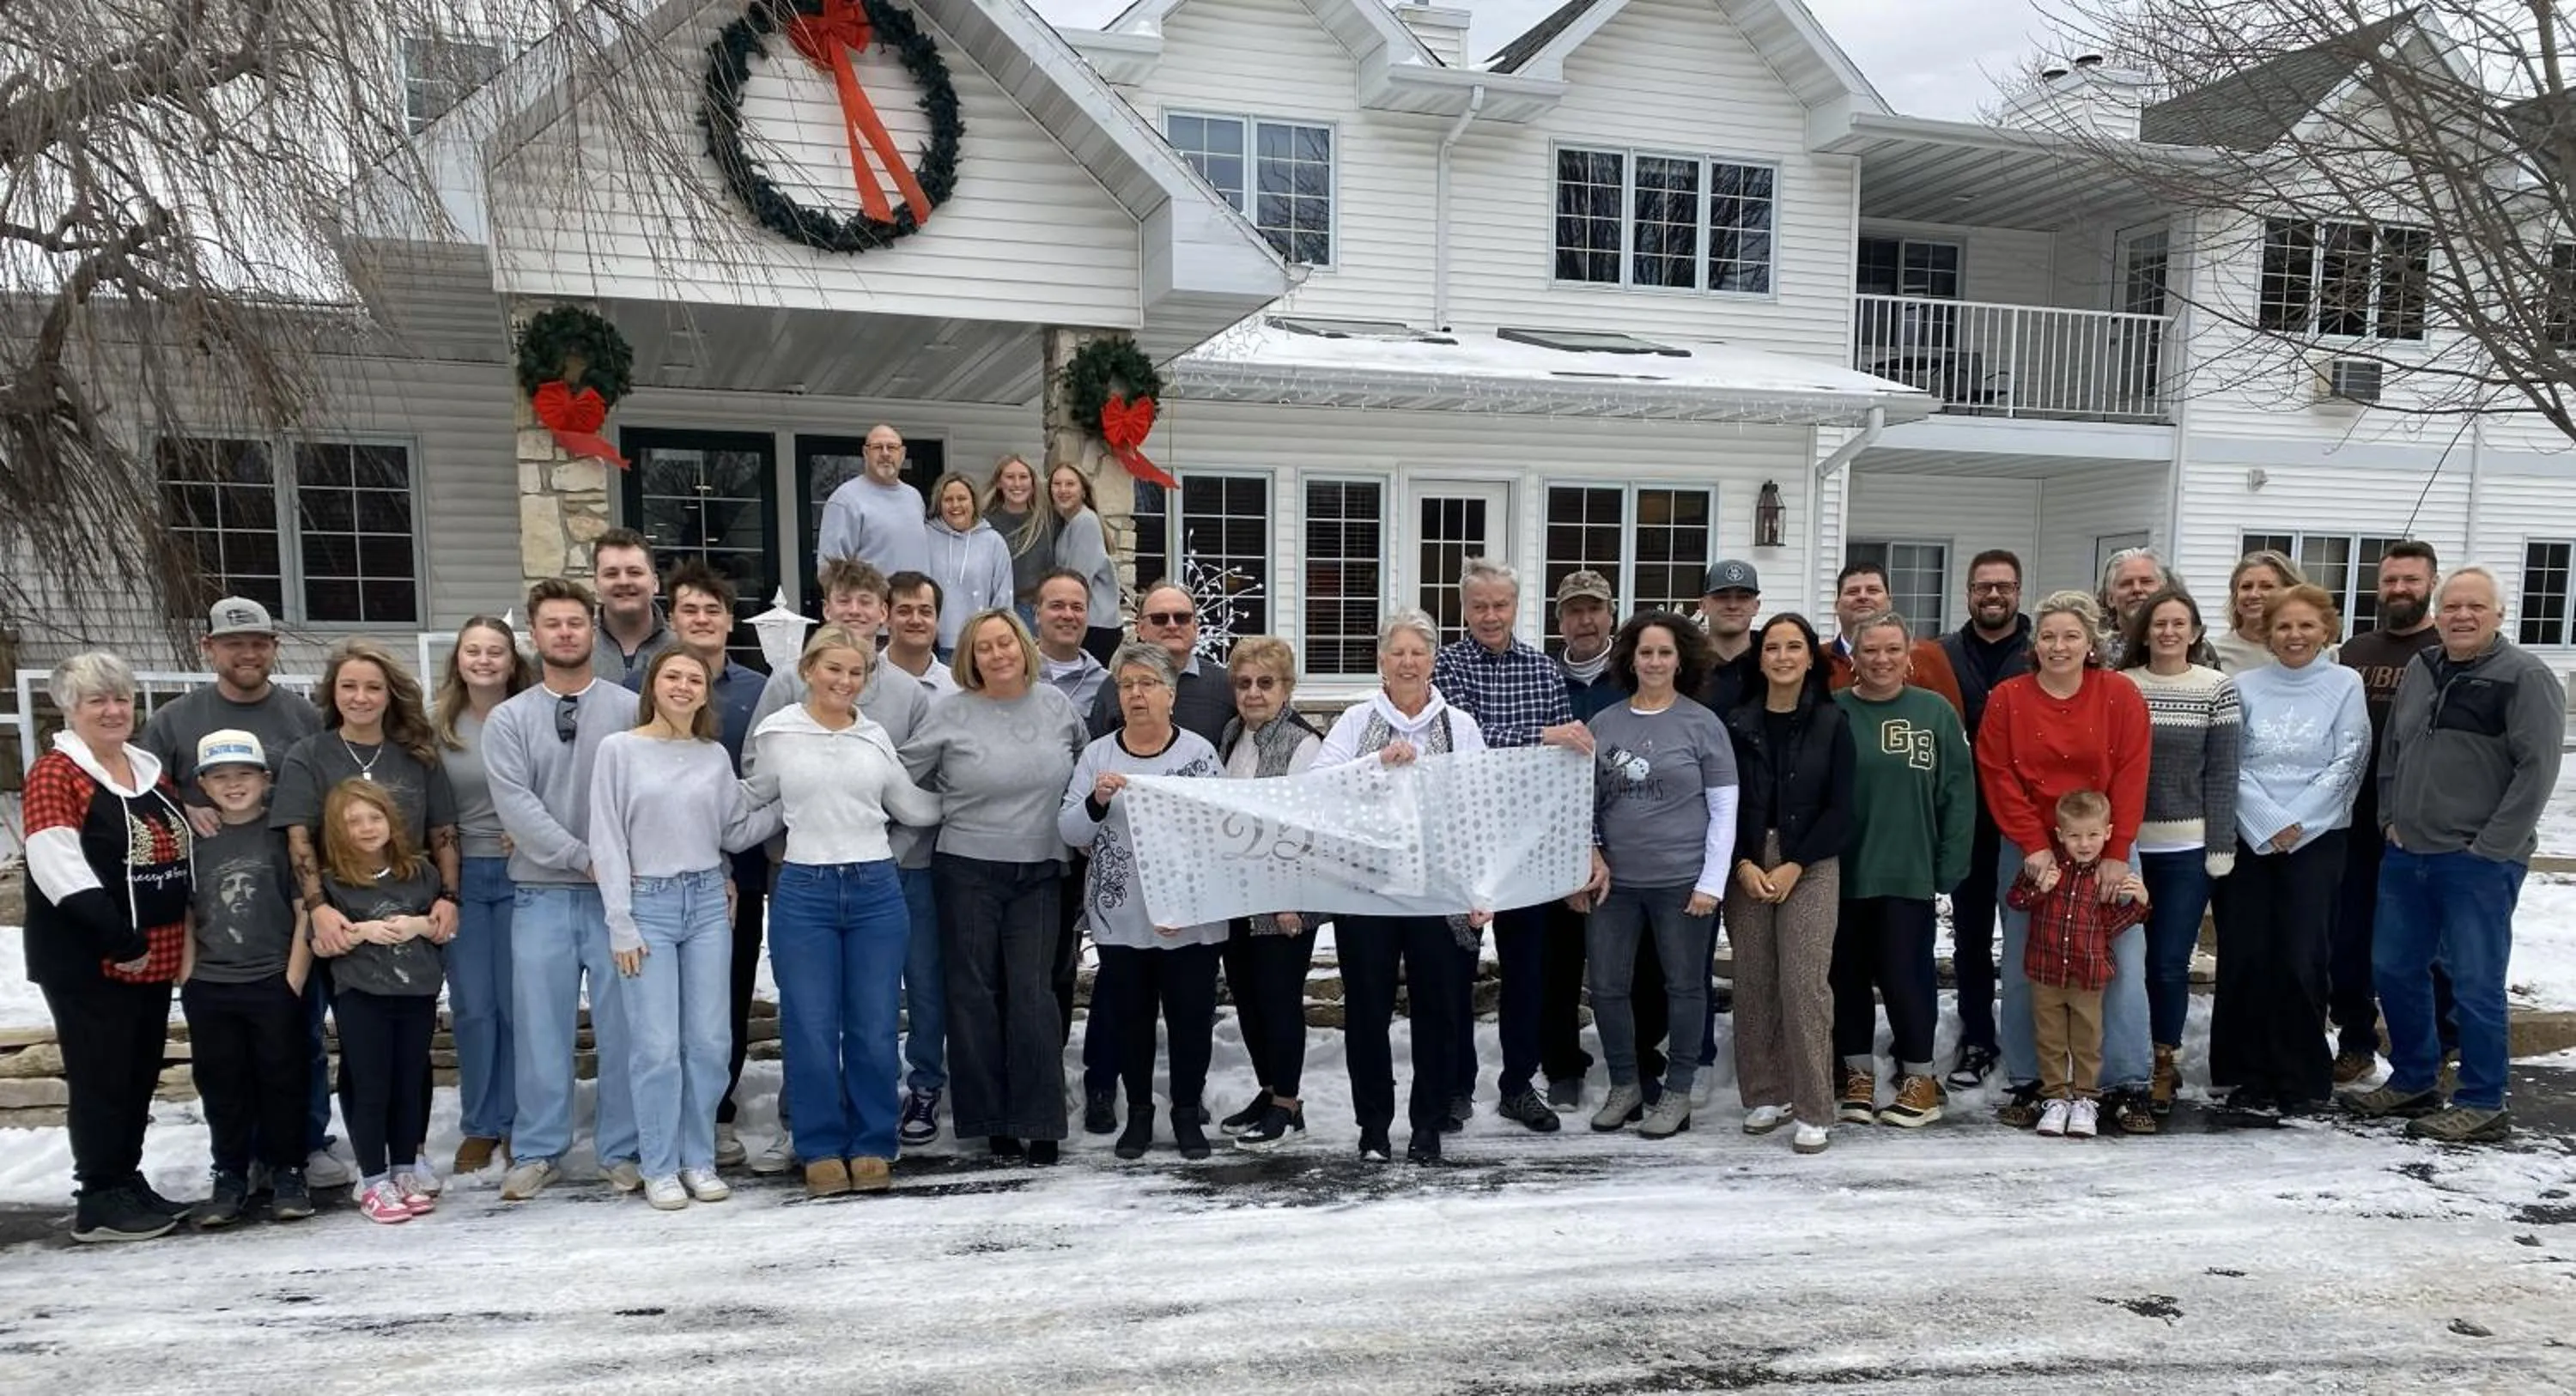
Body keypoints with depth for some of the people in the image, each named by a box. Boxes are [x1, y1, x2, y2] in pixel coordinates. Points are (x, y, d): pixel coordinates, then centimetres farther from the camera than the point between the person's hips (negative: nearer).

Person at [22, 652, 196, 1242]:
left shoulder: (151, 770, 12)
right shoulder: (55, 774, -10)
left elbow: (178, 853, 22)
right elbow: (59, 869, -20)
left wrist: (182, 934, 12)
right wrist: (118, 938, -23)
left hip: (155, 955, 7)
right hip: (86, 959, -7)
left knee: (141, 1074, 13)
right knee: (101, 1077, -1)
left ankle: (127, 1183, 25)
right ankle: (100, 1202, 8)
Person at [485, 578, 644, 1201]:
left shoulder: (629, 710, 3)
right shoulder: (508, 720, 6)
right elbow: (516, 806, -5)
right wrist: (585, 859, -14)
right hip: (542, 894, 1)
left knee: (623, 1026, 4)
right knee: (540, 1027, 6)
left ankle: (623, 1150, 15)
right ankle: (537, 1150, 19)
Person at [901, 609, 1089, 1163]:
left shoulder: (1056, 704, 4)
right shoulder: (951, 713, -3)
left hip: (1039, 873, 1)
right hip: (967, 872, -1)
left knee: (1032, 993, -1)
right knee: (975, 993, 4)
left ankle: (1040, 1121, 5)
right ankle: (990, 1118, 15)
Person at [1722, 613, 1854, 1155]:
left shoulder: (1831, 723, 2)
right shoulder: (1738, 723, 6)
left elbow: (1839, 809, -1)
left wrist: (1794, 866, -9)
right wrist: (1743, 864, -7)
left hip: (1809, 866, -2)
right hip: (1747, 866, 2)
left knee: (1804, 983, -8)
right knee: (1753, 982, 3)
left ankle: (1813, 1111, -1)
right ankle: (1765, 1095, 17)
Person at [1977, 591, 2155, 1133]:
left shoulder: (2121, 695, -1)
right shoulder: (2007, 699, 1)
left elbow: (2130, 778, -5)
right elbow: (1998, 777, -3)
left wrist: (2116, 854, -11)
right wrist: (2033, 845, -11)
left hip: (2105, 852, 0)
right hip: (2030, 852, 1)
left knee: (2124, 965, -2)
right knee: (2024, 970, 4)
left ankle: (2130, 1087, 8)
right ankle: (2026, 1084, 13)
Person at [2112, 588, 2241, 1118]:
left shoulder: (2217, 689, 1)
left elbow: (2222, 773, 0)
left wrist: (2221, 846, -3)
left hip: (2188, 847, -1)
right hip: (2125, 843, 1)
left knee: (2169, 962, 0)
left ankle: (2164, 1064, 17)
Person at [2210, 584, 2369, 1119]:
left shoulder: (2345, 685, 2)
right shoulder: (2245, 686, 6)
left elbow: (2347, 763, -4)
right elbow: (2232, 764, 1)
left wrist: (2295, 821, -10)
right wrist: (2268, 823, -10)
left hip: (2316, 840, -1)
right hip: (2249, 838, 2)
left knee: (2302, 959, -3)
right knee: (2244, 957, 1)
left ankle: (2302, 1079, 10)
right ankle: (2251, 1075, 11)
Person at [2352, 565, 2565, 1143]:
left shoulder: (2525, 677, -8)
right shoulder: (2420, 670, 12)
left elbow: (2537, 768, -13)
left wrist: (2491, 848, -15)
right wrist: (2390, 819, 10)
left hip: (2480, 863, -7)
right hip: (2407, 854, 7)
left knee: (2475, 982, -1)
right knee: (2394, 969, 13)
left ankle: (2482, 1106, 11)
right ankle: (2413, 1082, 28)